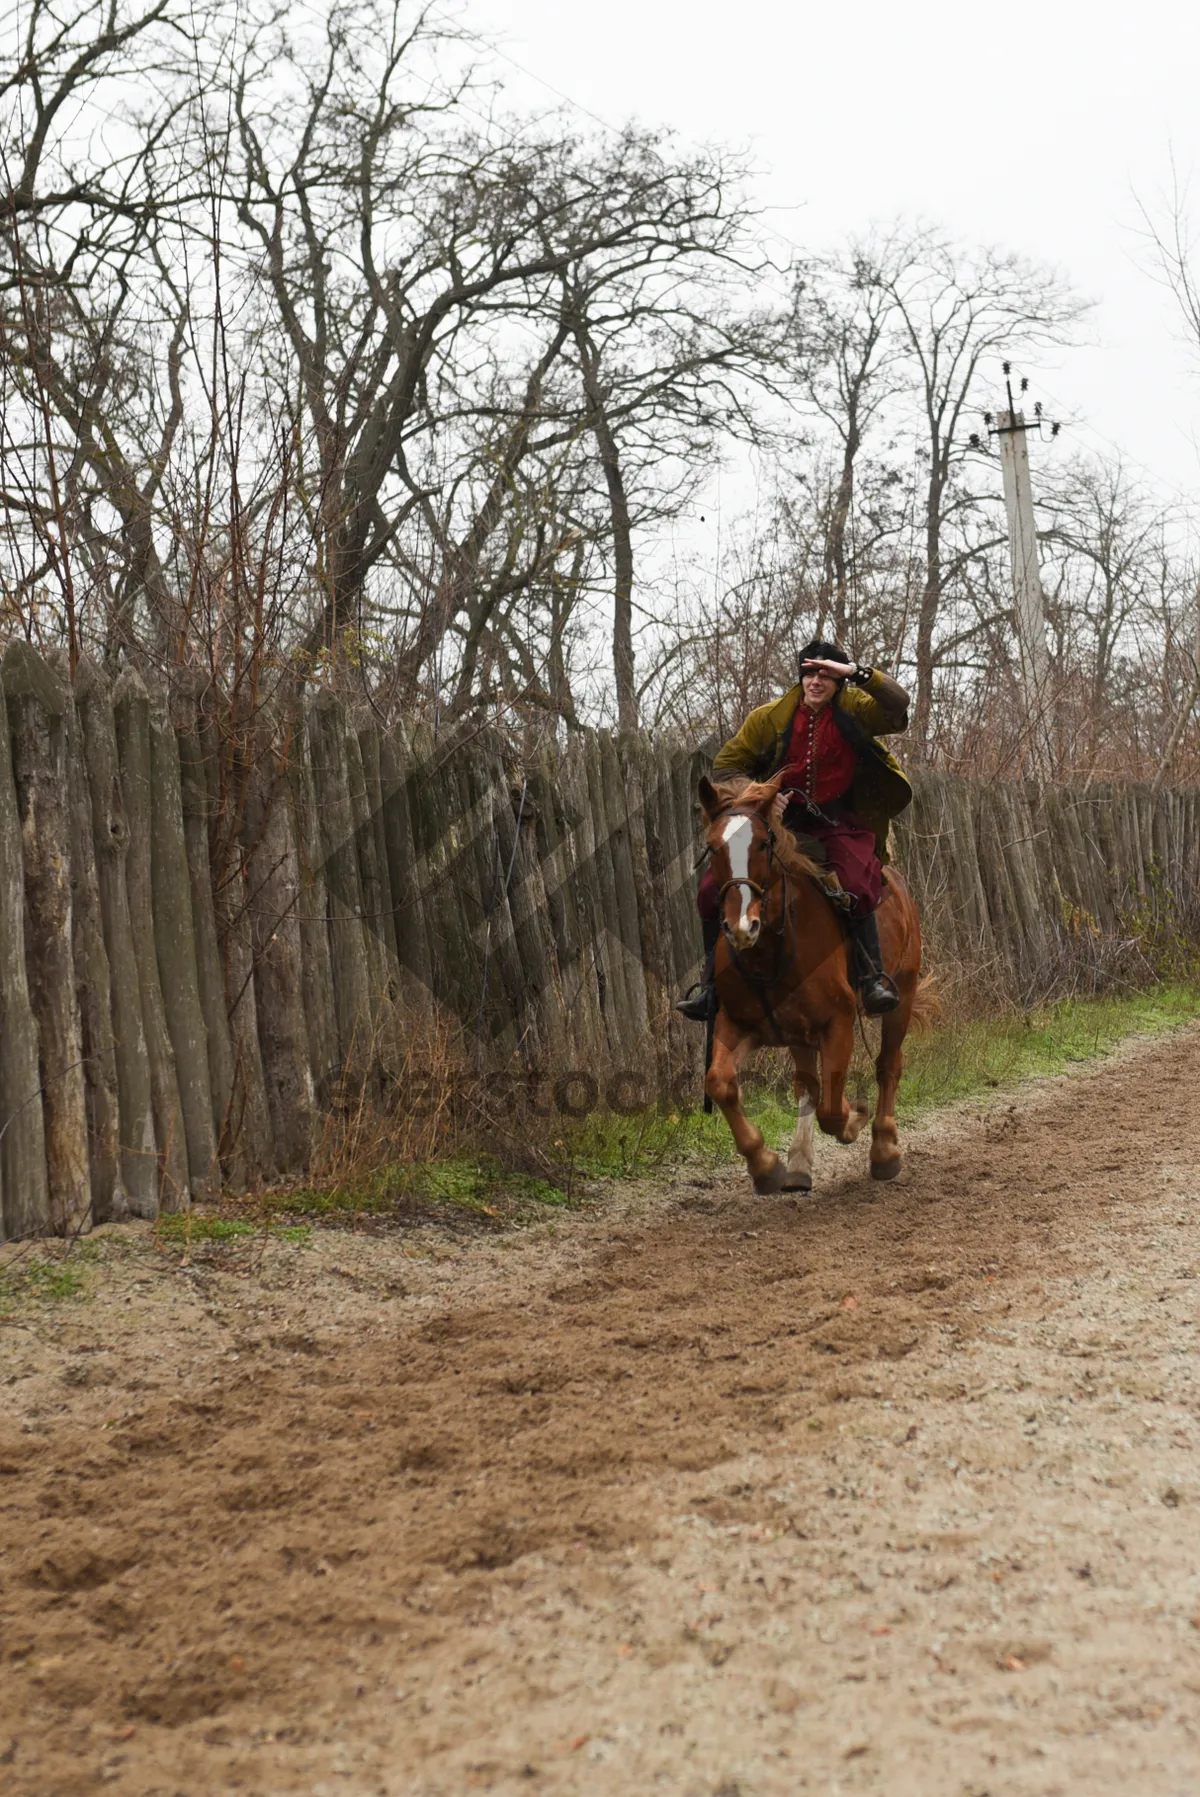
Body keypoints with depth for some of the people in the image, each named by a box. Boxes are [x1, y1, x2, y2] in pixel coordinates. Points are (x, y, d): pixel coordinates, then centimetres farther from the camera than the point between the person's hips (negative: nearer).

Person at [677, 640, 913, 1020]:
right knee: (713, 887, -13)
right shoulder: (771, 717, -1)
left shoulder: (854, 710, -2)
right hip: (779, 820, 2)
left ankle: (873, 977, -16)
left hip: (839, 825, -2)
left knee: (857, 888, -33)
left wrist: (858, 672, -28)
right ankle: (712, 981, 3)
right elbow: (726, 764, 3)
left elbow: (899, 706, -19)